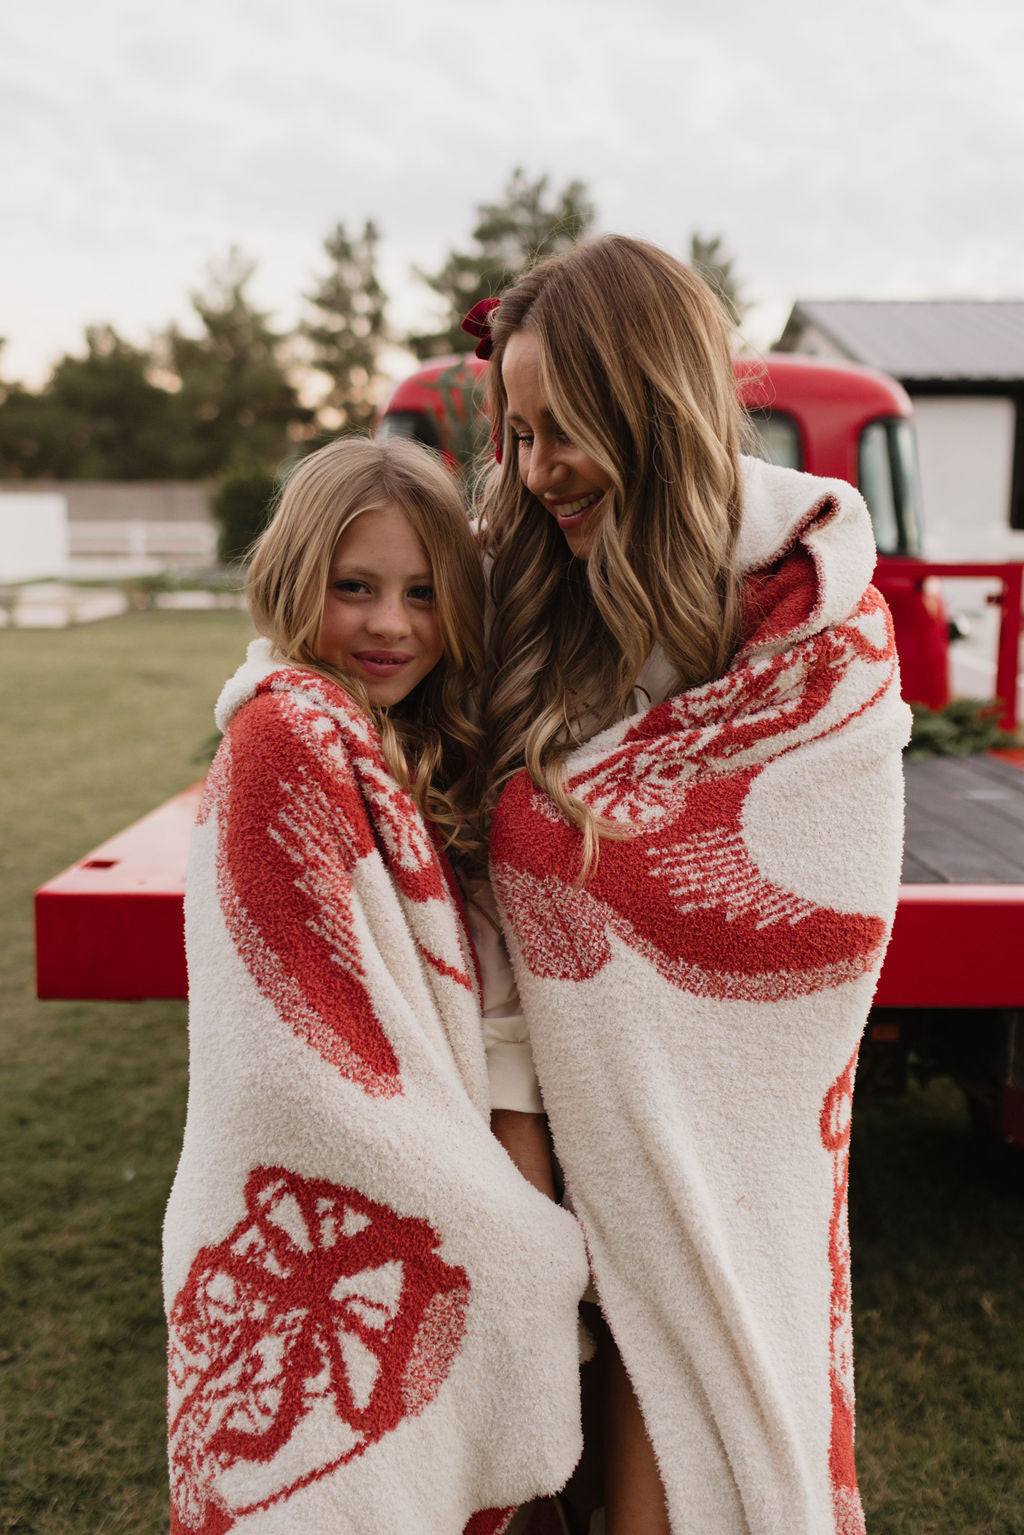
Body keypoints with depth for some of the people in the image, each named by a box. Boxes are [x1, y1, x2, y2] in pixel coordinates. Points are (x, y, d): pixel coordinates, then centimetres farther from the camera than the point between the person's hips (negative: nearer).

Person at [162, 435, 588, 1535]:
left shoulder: (402, 752, 9)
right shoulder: (288, 735, -17)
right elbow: (314, 1049, -21)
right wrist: (534, 1244, -16)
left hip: (412, 1226, 8)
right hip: (318, 1236, -8)